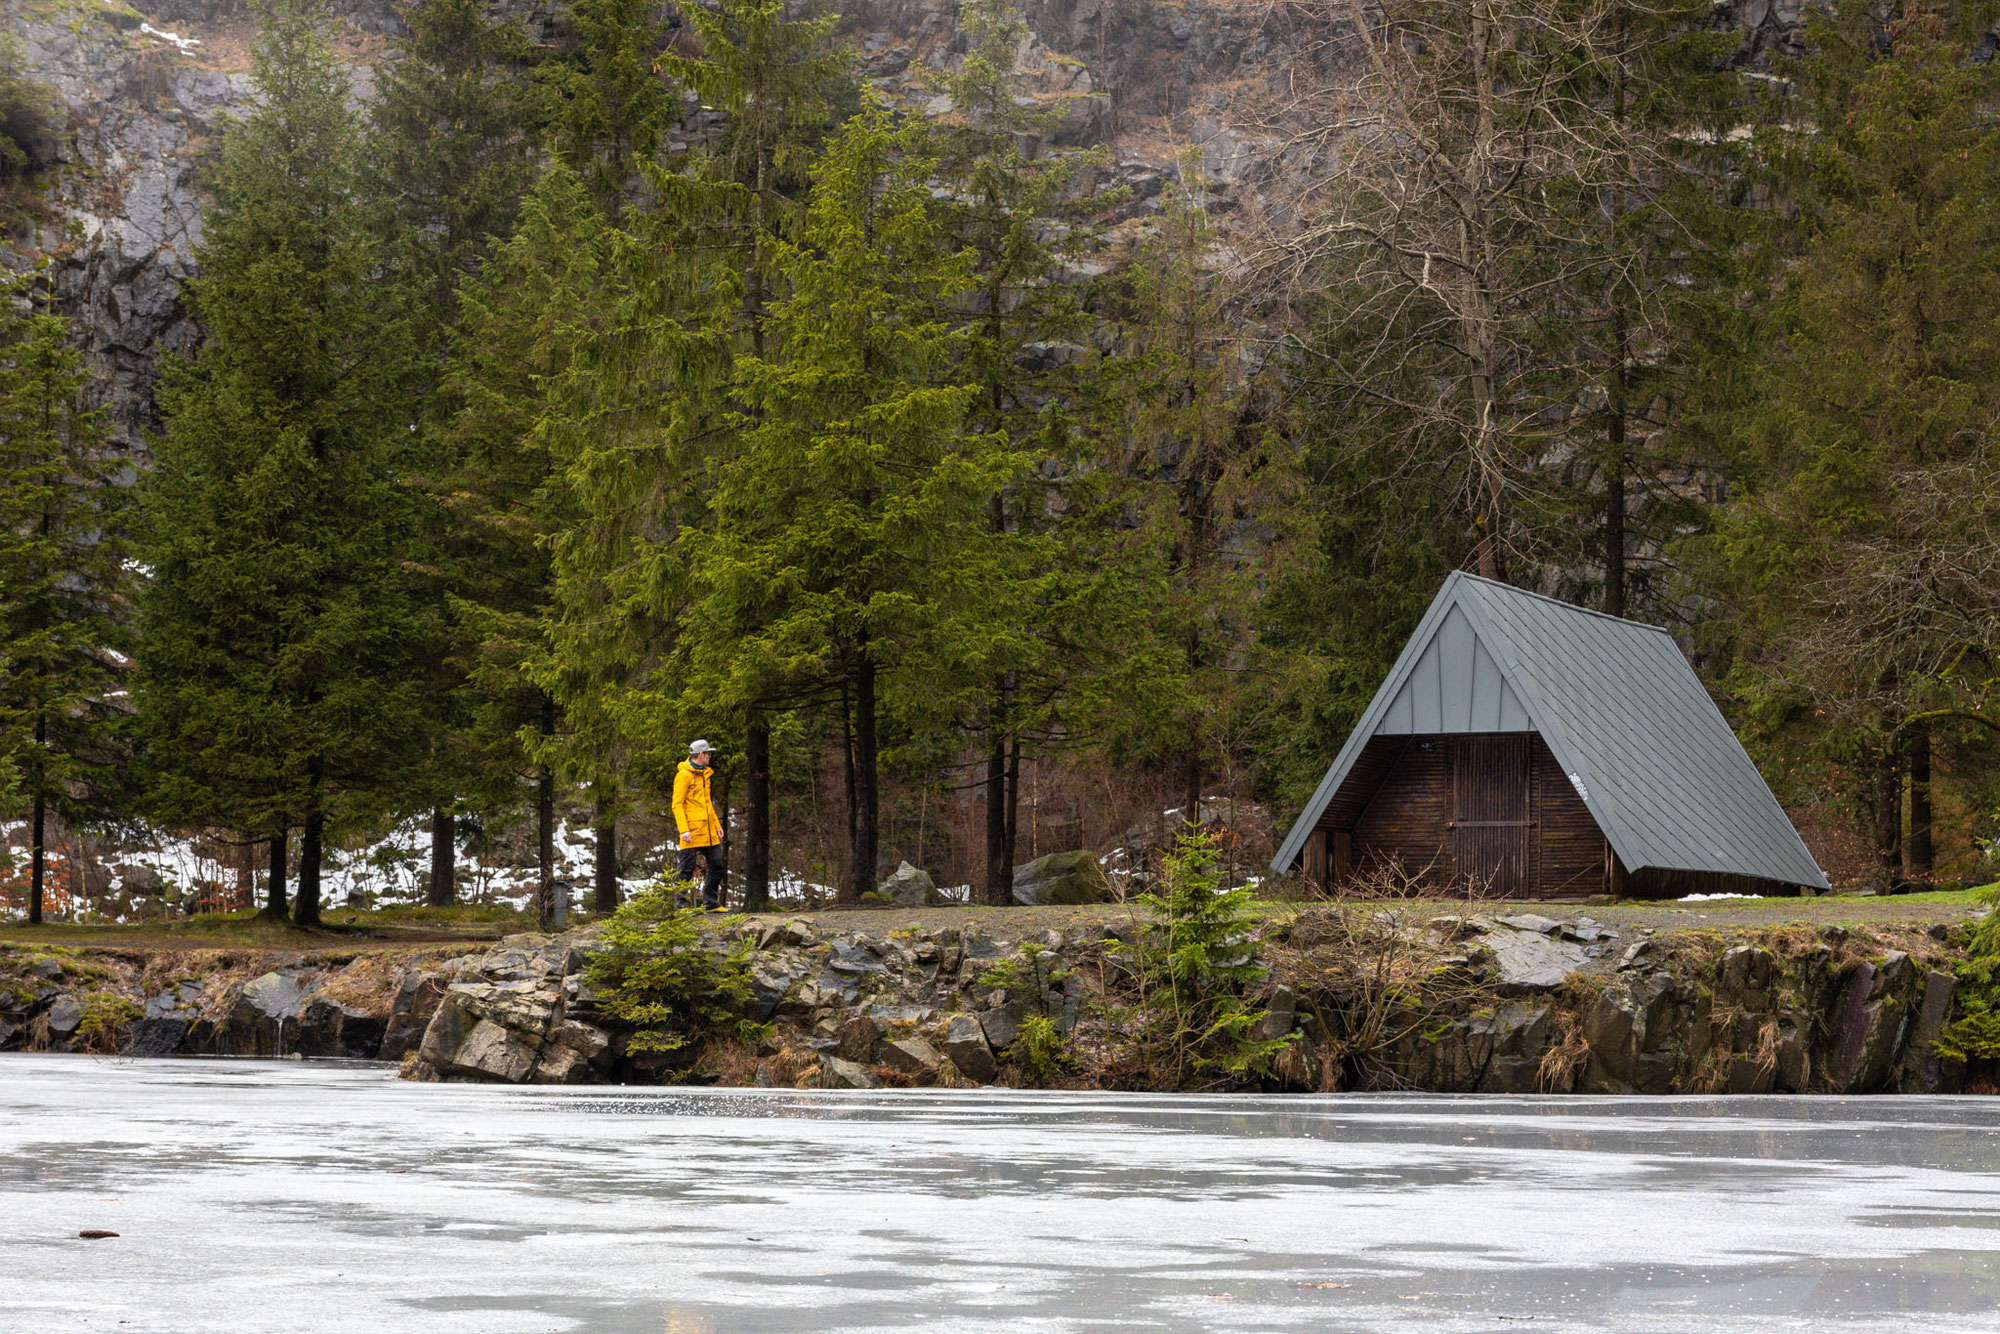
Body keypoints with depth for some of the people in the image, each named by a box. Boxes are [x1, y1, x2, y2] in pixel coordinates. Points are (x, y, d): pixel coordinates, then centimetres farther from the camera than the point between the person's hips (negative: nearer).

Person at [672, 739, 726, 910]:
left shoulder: (705, 774, 19)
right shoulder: (684, 775, -9)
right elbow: (677, 805, -13)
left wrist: (717, 825, 19)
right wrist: (683, 830, -21)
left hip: (708, 831, 9)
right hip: (692, 831, -9)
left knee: (716, 865, 8)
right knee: (687, 868, -5)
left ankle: (711, 902, 17)